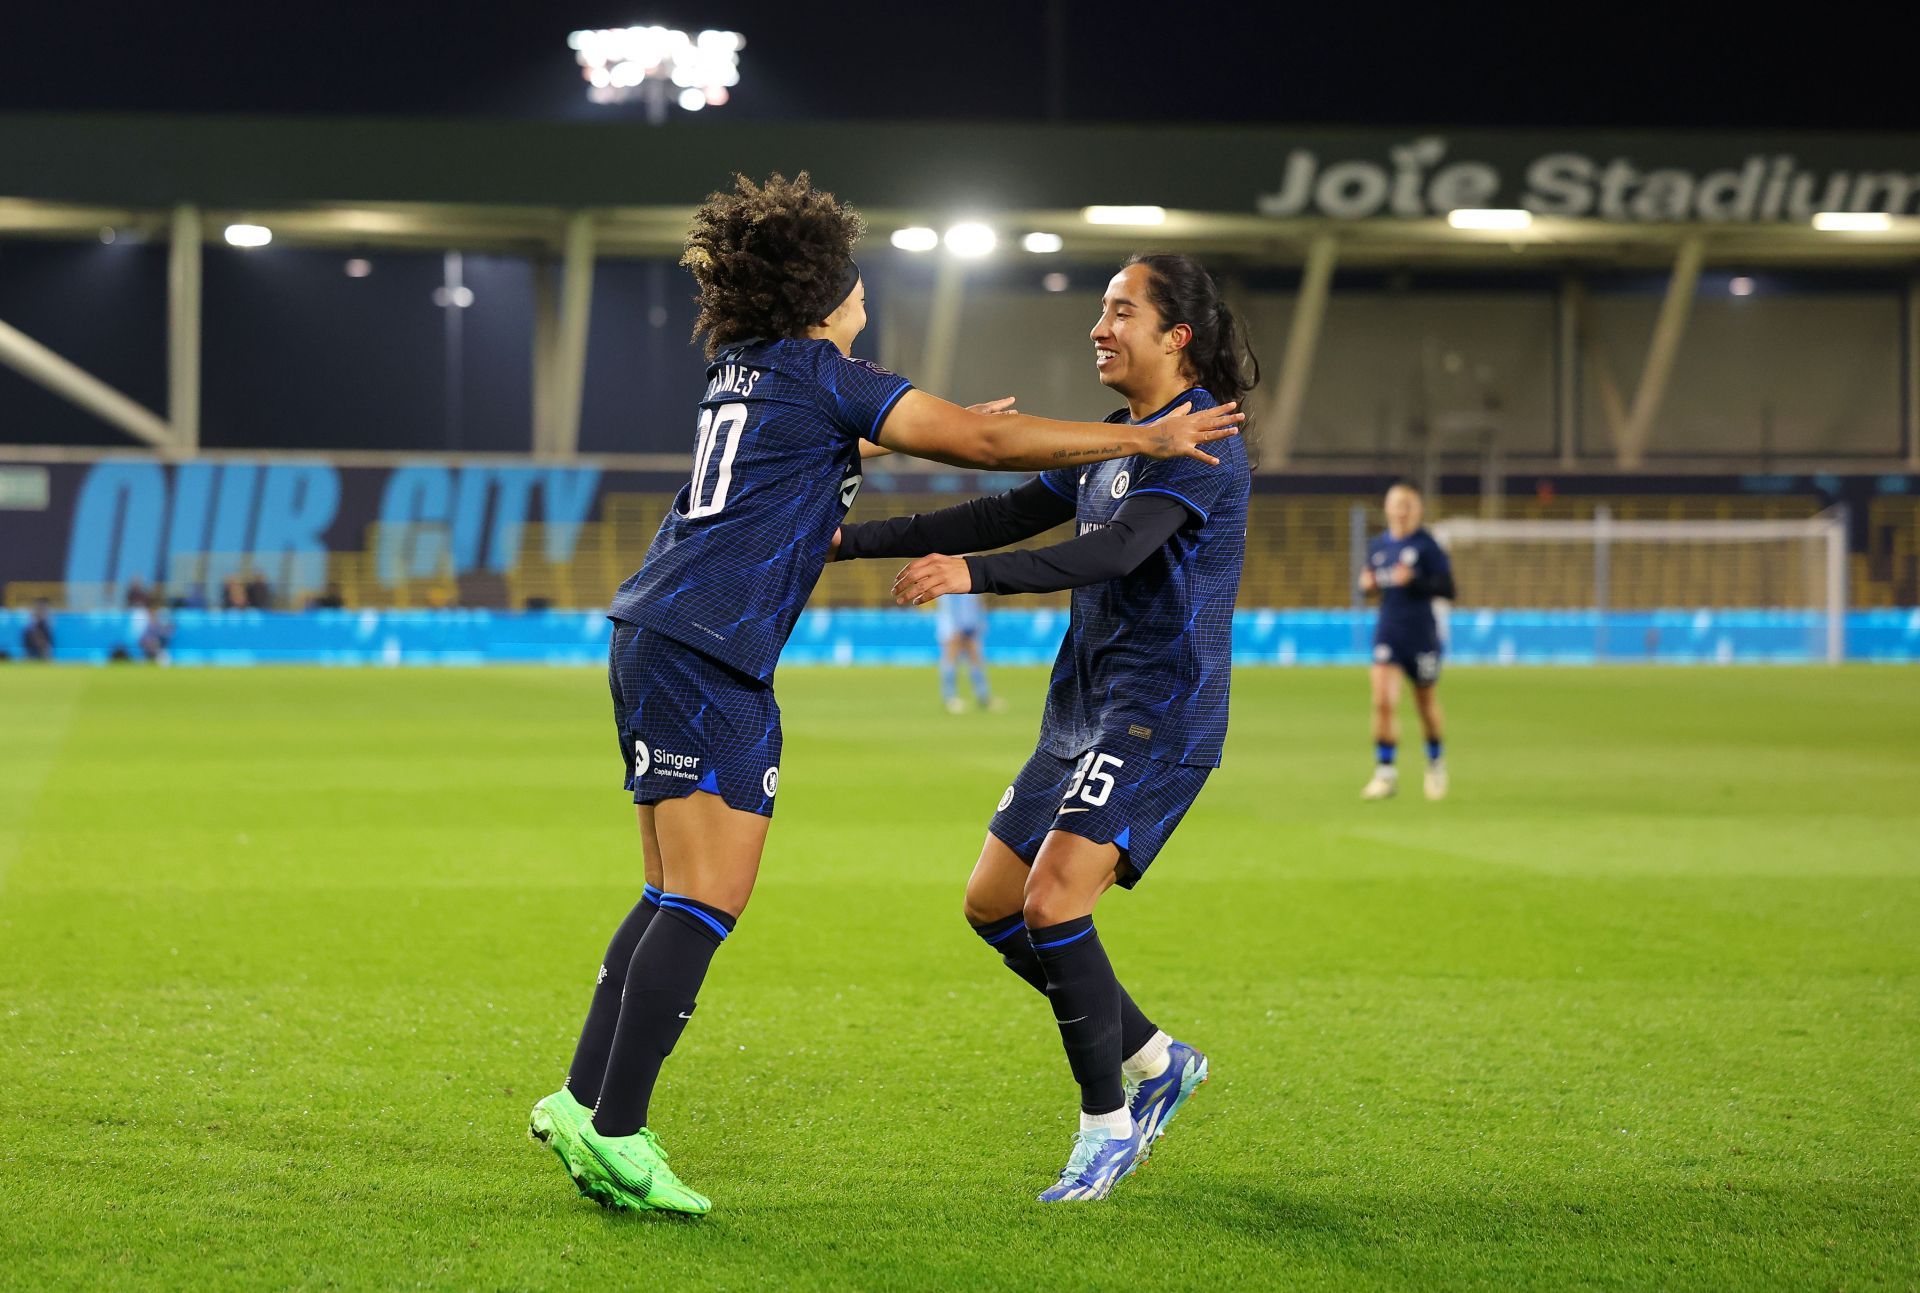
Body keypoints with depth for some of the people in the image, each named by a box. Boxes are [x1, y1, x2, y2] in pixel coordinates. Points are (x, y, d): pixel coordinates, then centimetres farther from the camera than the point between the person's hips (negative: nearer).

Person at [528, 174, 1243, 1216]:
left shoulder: (746, 370, 20)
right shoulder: (821, 374, -6)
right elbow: (982, 444, -9)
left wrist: (952, 426, 45)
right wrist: (1146, 440, -4)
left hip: (653, 638, 10)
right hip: (705, 651, -10)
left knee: (677, 897, 13)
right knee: (706, 902, -11)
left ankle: (582, 1101, 11)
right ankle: (615, 1132, -14)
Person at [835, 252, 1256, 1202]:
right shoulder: (1114, 440, 15)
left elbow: (1119, 549, -27)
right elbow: (1008, 515, 18)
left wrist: (973, 575, -37)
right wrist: (853, 541, 14)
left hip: (1160, 713, -10)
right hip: (1084, 706, 10)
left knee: (1052, 900, -21)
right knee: (992, 906, 8)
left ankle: (1107, 1122, -7)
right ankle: (1153, 1061, 21)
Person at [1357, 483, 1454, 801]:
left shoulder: (1426, 545, -8)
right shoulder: (1377, 545, 7)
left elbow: (1447, 587, -11)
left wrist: (1414, 581, -24)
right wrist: (1367, 584, -3)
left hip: (1421, 633, -3)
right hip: (1388, 631, 3)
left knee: (1427, 704, 10)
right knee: (1383, 701, -13)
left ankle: (1436, 762, 36)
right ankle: (1385, 772, -8)